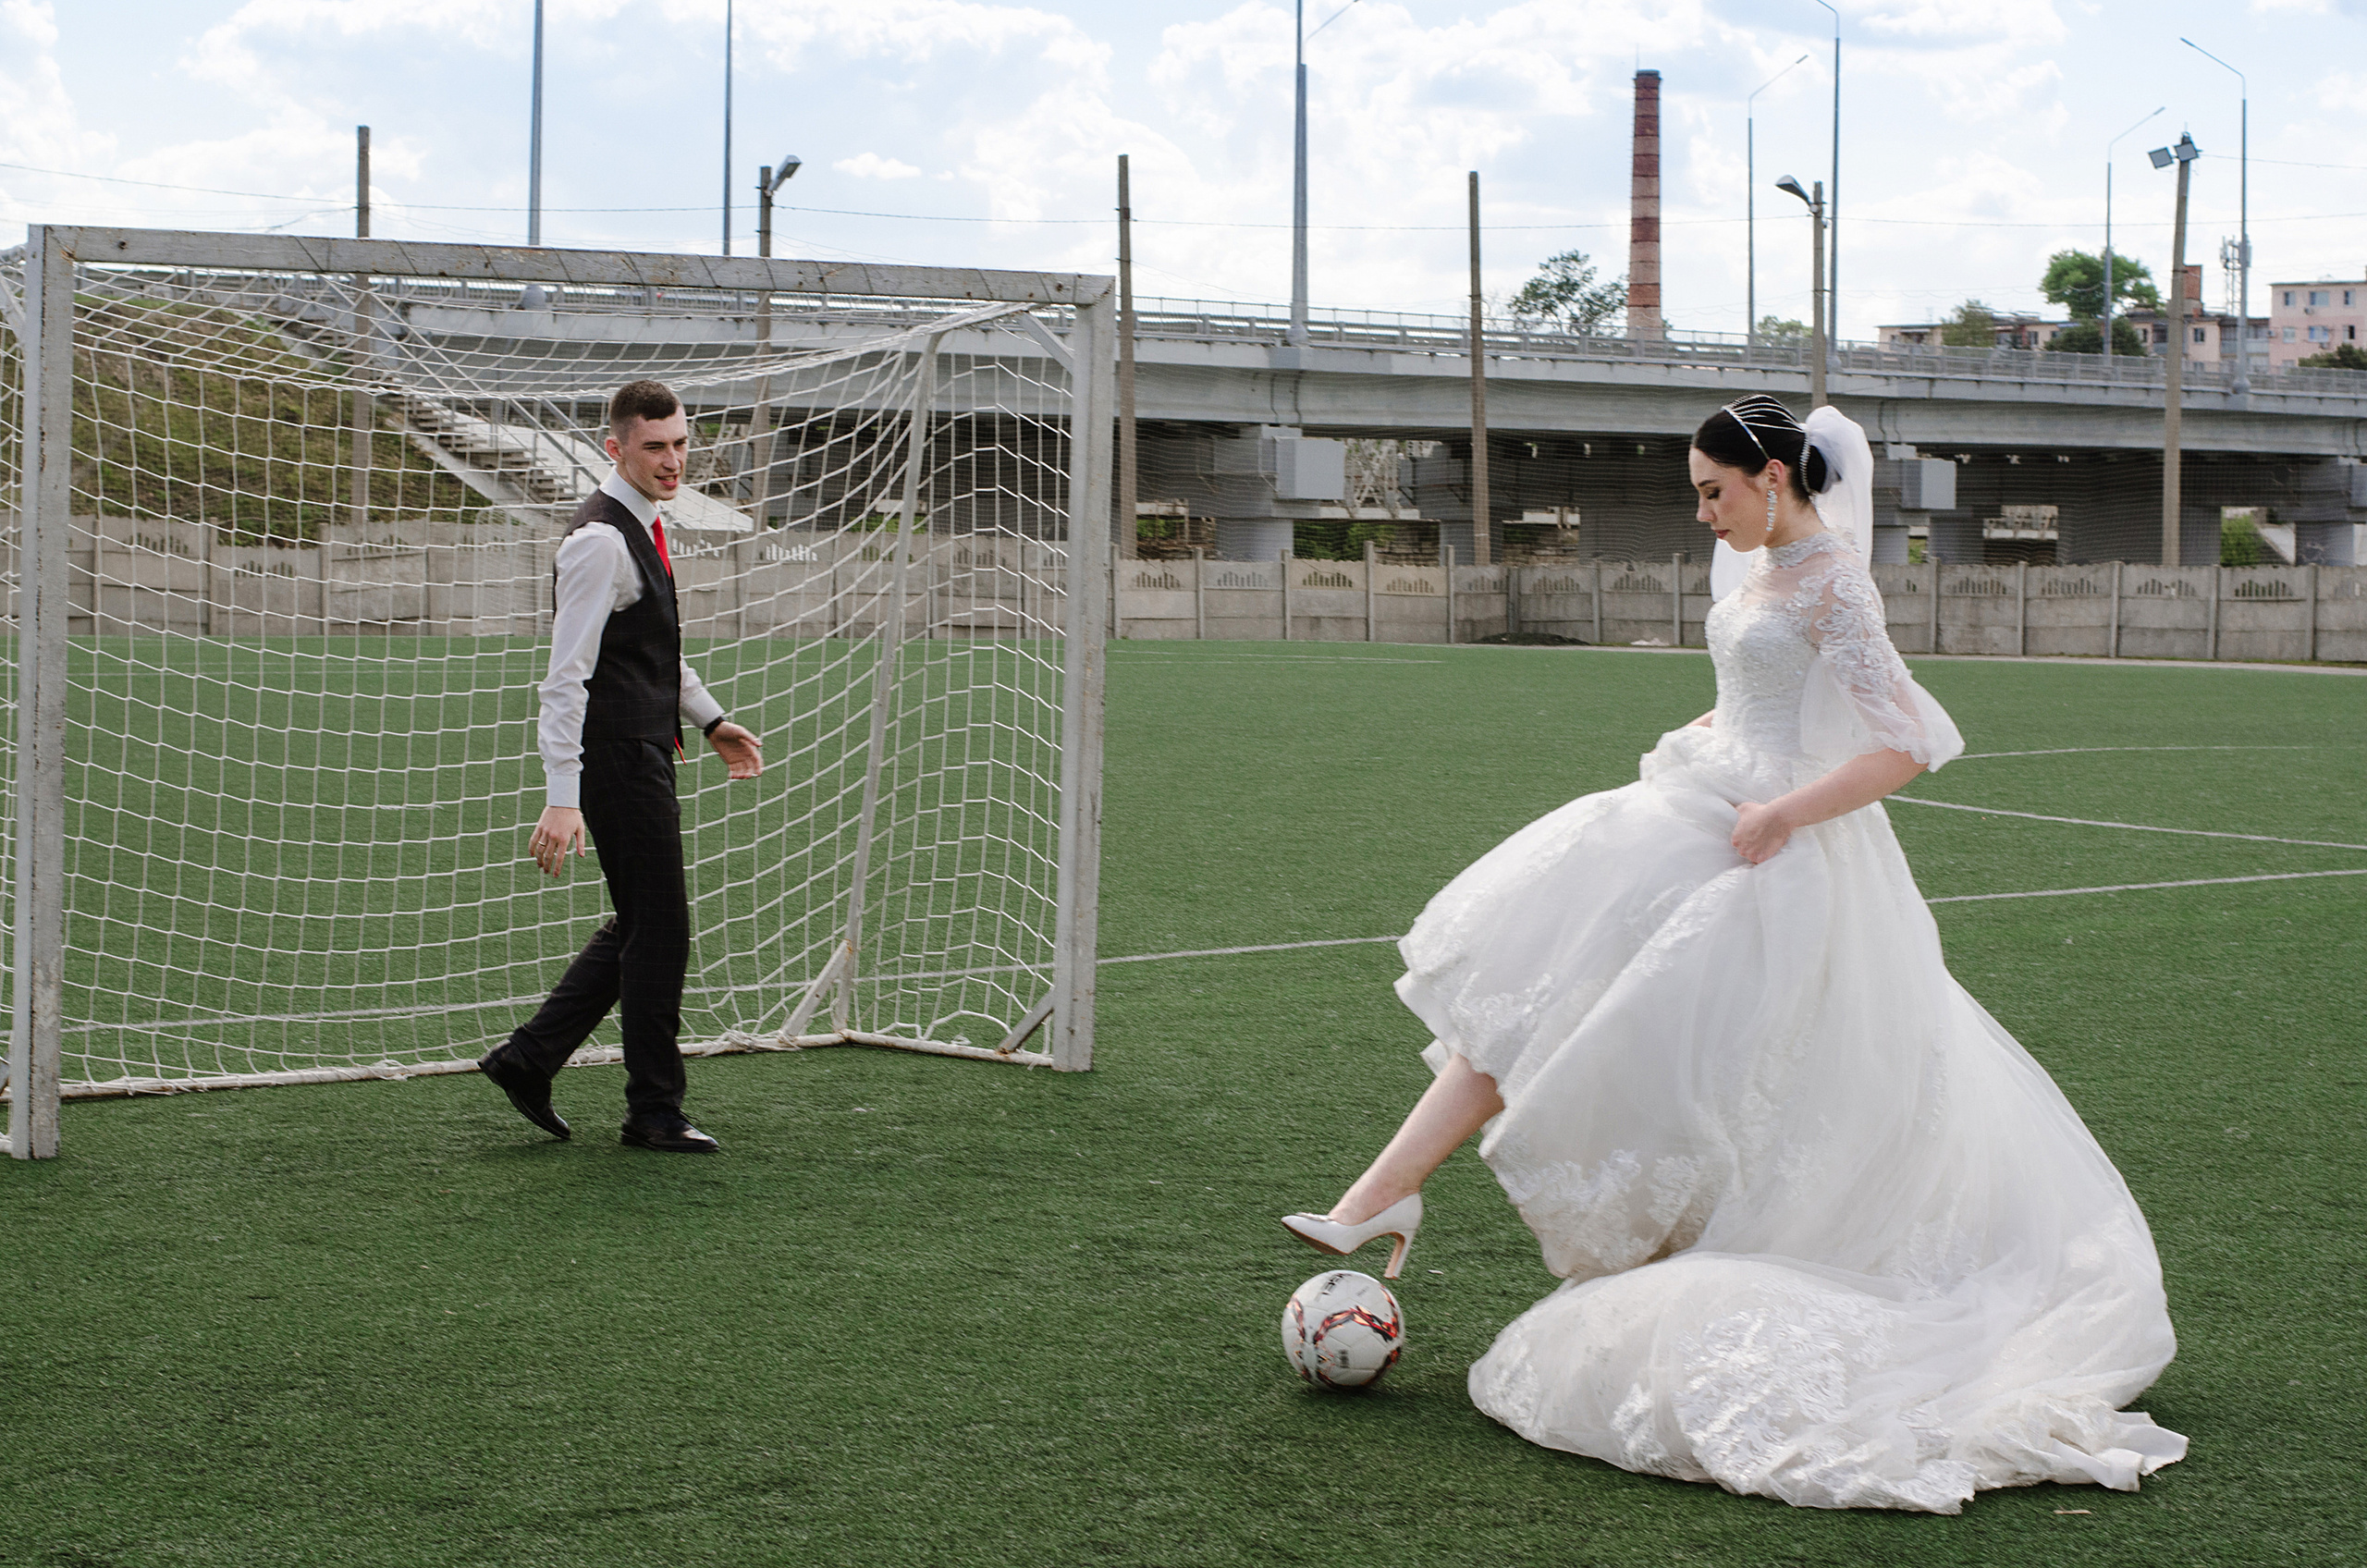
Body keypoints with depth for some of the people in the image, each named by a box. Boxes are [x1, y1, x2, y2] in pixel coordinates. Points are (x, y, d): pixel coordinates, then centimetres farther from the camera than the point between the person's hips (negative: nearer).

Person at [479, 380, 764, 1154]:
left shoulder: (645, 526, 12)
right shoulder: (600, 540, -18)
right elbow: (566, 677, -22)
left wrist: (710, 719, 26)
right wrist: (562, 797, -27)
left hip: (644, 753, 10)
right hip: (618, 761, -10)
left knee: (640, 929, 15)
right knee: (659, 934, -2)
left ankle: (529, 1056, 20)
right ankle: (654, 1113, 8)